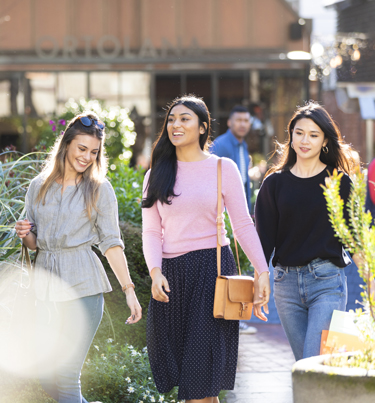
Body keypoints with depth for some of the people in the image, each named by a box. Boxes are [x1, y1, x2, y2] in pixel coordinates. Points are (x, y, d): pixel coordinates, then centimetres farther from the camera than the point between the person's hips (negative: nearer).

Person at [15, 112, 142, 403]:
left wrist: (129, 289, -7)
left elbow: (111, 243, 0)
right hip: (47, 283, 4)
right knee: (46, 378, 3)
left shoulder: (100, 189, 2)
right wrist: (24, 234, -6)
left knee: (64, 376, -11)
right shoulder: (39, 187, 11)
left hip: (82, 284, -4)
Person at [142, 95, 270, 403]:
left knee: (202, 370, -7)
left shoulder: (223, 168, 2)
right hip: (171, 274, 3)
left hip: (213, 268, -3)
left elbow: (243, 225, 2)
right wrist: (155, 271, -10)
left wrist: (262, 271, -6)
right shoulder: (157, 175, 10)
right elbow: (151, 231, 6)